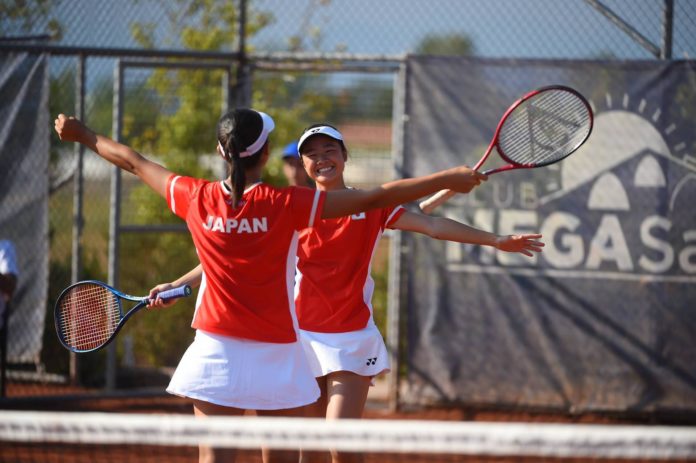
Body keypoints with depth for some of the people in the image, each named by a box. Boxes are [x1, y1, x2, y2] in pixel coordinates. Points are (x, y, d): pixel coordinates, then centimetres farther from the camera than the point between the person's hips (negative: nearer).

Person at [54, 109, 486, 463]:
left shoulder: (197, 198, -2)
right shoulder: (287, 206, -11)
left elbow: (134, 162, 14)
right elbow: (376, 197, -11)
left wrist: (81, 134, 30)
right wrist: (448, 179, -7)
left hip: (217, 351, 2)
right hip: (277, 356, -2)